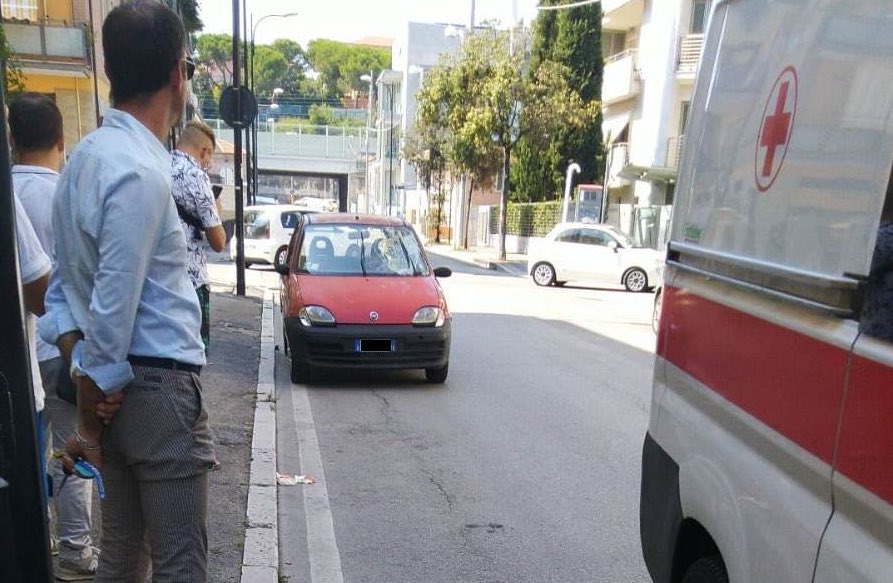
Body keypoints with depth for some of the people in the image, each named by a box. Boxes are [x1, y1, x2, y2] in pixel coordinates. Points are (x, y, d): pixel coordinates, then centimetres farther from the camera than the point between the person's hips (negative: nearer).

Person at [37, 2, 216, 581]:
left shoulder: (88, 154, 10)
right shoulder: (141, 172, -19)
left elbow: (64, 280, 11)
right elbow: (113, 309, -19)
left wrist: (80, 361, 3)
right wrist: (91, 417, -8)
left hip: (120, 385, 9)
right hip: (159, 390, -9)